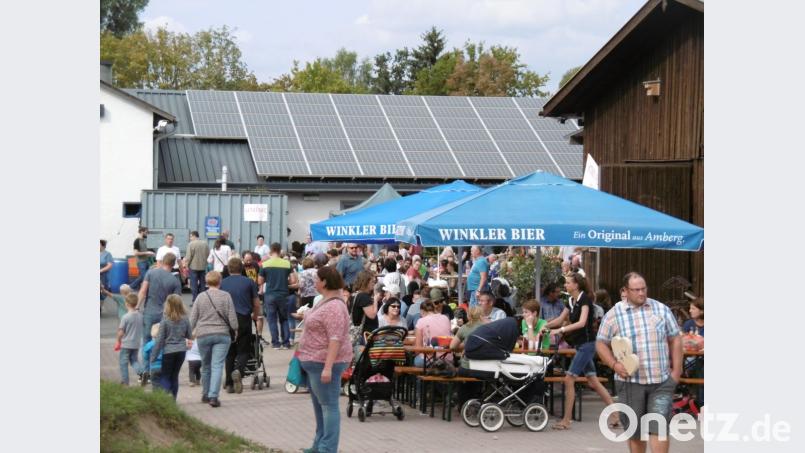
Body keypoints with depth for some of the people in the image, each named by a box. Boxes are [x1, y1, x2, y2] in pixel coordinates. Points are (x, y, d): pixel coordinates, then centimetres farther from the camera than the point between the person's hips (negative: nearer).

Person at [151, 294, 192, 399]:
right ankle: (173, 399, 16)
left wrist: (153, 355, -4)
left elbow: (159, 339, -11)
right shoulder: (185, 319, -3)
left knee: (165, 376, 6)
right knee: (174, 375, 15)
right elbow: (189, 336, 8)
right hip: (181, 350, 4)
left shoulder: (165, 320, -14)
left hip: (168, 351, -3)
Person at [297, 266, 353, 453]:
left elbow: (335, 339, -27)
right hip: (315, 361, 11)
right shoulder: (325, 301, 11)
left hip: (324, 363, -11)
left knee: (328, 405, -7)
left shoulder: (334, 307, -21)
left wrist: (328, 367, -31)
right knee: (319, 405, 18)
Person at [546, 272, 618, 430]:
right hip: (581, 345, 9)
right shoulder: (571, 301, 11)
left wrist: (561, 330, -30)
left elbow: (581, 322, -26)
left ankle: (566, 421, -4)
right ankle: (615, 414, 14)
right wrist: (544, 326, 3)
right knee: (593, 381, 10)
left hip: (587, 344, -9)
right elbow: (560, 319, 18)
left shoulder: (584, 300, -15)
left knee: (569, 379, -9)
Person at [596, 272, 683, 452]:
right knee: (635, 430, 8)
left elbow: (675, 339, 10)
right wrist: (614, 365, -10)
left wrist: (676, 370, 2)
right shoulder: (613, 314, 2)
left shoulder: (661, 309, 6)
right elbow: (601, 343, 6)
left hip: (662, 381, 0)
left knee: (658, 427, -9)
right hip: (630, 381, 0)